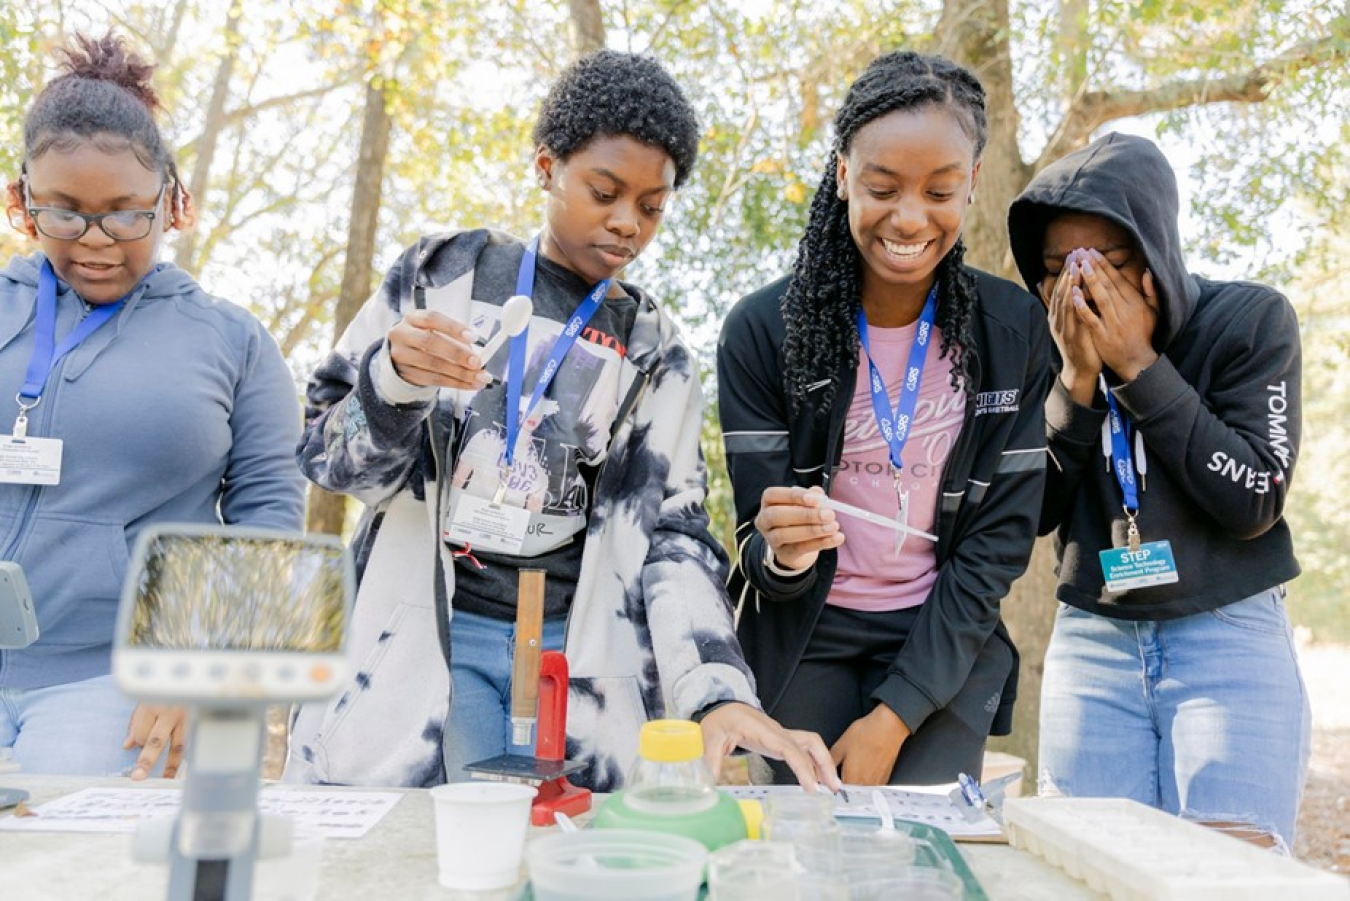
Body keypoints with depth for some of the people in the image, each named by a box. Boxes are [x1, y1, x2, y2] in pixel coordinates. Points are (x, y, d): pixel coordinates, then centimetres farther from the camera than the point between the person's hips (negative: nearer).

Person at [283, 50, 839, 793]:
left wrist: (721, 692, -16)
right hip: (424, 631, -1)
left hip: (578, 650, 1)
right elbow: (328, 459, 5)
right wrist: (395, 380, -17)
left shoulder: (655, 354, 8)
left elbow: (669, 532, 0)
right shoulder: (442, 276, 4)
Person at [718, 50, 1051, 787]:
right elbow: (759, 543, -9)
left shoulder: (1014, 331, -8)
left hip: (948, 647, 1)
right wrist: (783, 552, -34)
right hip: (804, 643, -1)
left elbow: (1001, 537, -6)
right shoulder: (763, 329, -12)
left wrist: (895, 714, -12)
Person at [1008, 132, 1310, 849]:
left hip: (1230, 638, -2)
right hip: (1093, 642, 2)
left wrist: (1139, 366, -18)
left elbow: (1252, 503, -13)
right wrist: (1077, 380, -16)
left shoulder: (1250, 320, -6)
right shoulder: (1047, 346, 1)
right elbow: (1036, 510, -2)